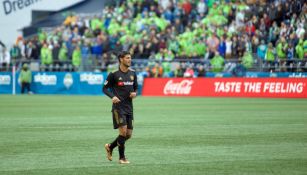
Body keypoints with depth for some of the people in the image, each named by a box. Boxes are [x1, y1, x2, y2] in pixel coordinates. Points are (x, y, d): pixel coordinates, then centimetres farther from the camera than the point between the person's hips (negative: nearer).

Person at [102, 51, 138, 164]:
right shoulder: (114, 74, -7)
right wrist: (112, 96, -19)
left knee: (128, 134, 5)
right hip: (118, 106, -6)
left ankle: (110, 147, 29)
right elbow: (105, 88, -1)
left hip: (129, 107, 6)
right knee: (123, 131, -14)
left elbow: (135, 87, 20)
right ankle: (122, 158, -1)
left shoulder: (132, 73, 9)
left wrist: (135, 93, -3)